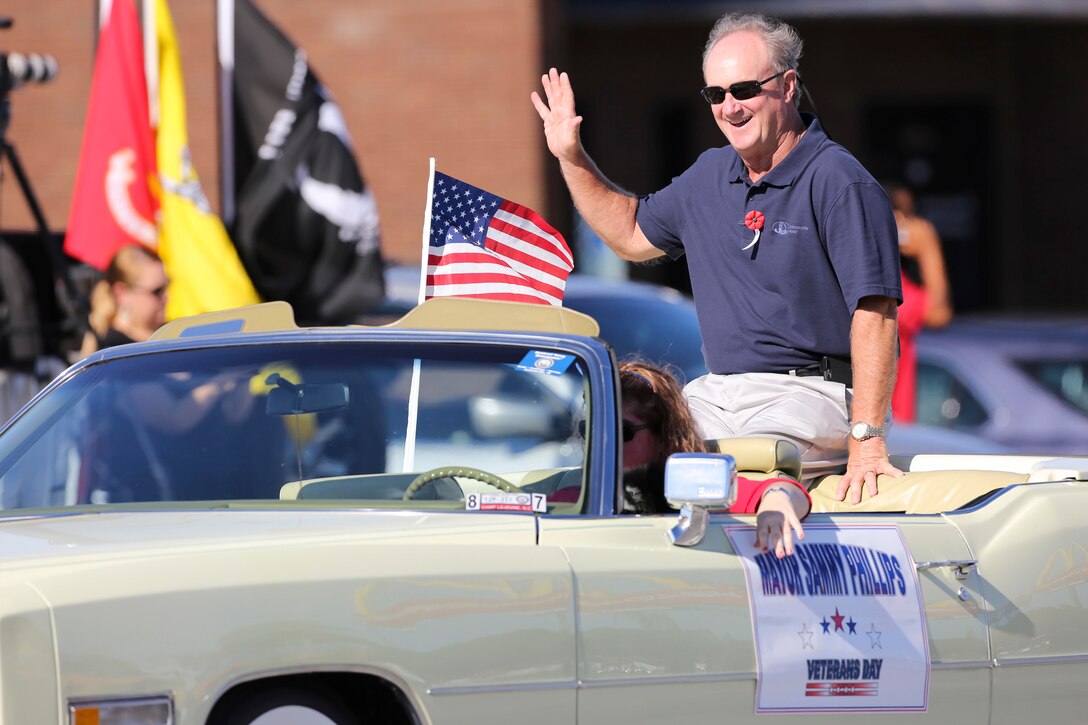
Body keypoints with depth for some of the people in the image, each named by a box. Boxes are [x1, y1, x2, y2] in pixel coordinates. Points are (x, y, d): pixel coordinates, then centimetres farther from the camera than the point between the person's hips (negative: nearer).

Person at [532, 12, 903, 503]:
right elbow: (633, 234, 34)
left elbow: (874, 313, -18)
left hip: (808, 395, -8)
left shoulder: (839, 182, -10)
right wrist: (572, 158, 20)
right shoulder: (710, 177, 15)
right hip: (716, 394, 8)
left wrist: (866, 440, -25)